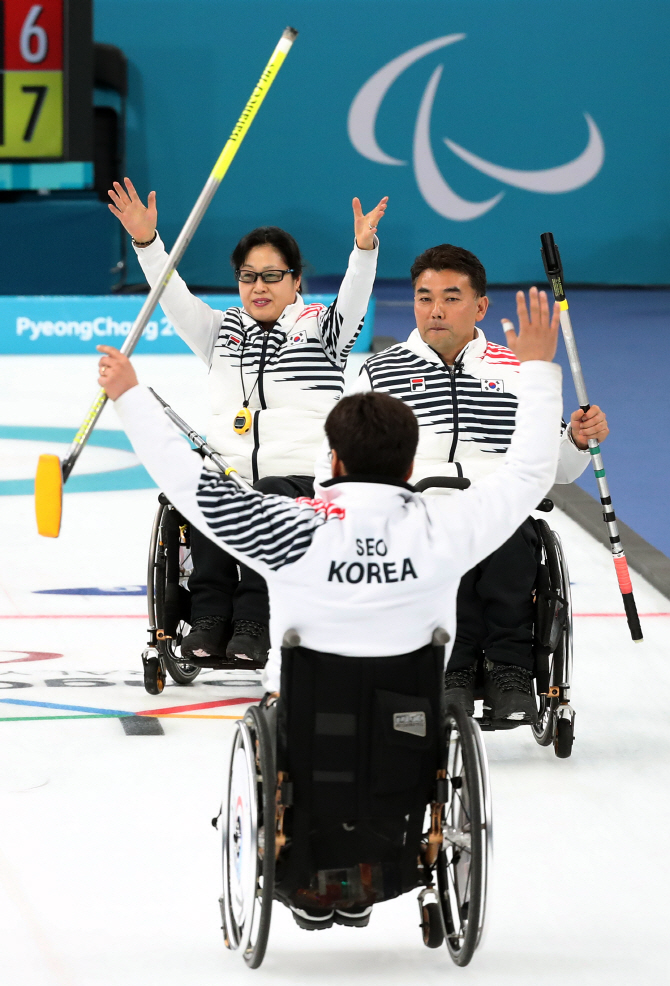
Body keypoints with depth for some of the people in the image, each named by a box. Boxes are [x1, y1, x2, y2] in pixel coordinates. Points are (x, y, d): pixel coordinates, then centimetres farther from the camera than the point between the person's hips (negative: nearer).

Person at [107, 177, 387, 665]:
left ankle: (253, 624, -35)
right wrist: (146, 241, -9)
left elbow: (353, 298, -9)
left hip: (301, 478, -2)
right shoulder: (222, 332, 18)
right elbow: (174, 296, 6)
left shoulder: (319, 328, 9)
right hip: (230, 472, 3)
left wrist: (364, 249, -29)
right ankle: (209, 618, -30)